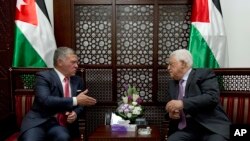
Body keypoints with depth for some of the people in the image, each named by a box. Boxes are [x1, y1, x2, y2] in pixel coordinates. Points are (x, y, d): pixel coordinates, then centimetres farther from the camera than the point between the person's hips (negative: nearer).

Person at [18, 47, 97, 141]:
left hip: (61, 124, 4)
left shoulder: (77, 81, 13)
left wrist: (75, 113, -6)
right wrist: (75, 100, -20)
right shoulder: (43, 76, -5)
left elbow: (80, 104, 18)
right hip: (39, 122, -4)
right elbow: (45, 100, -20)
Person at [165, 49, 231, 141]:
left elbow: (212, 97, -16)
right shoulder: (172, 83, 17)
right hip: (187, 129, 4)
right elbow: (170, 106, 22)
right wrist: (171, 112, -2)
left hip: (212, 126, -4)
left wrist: (183, 103, -22)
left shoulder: (204, 74, -1)